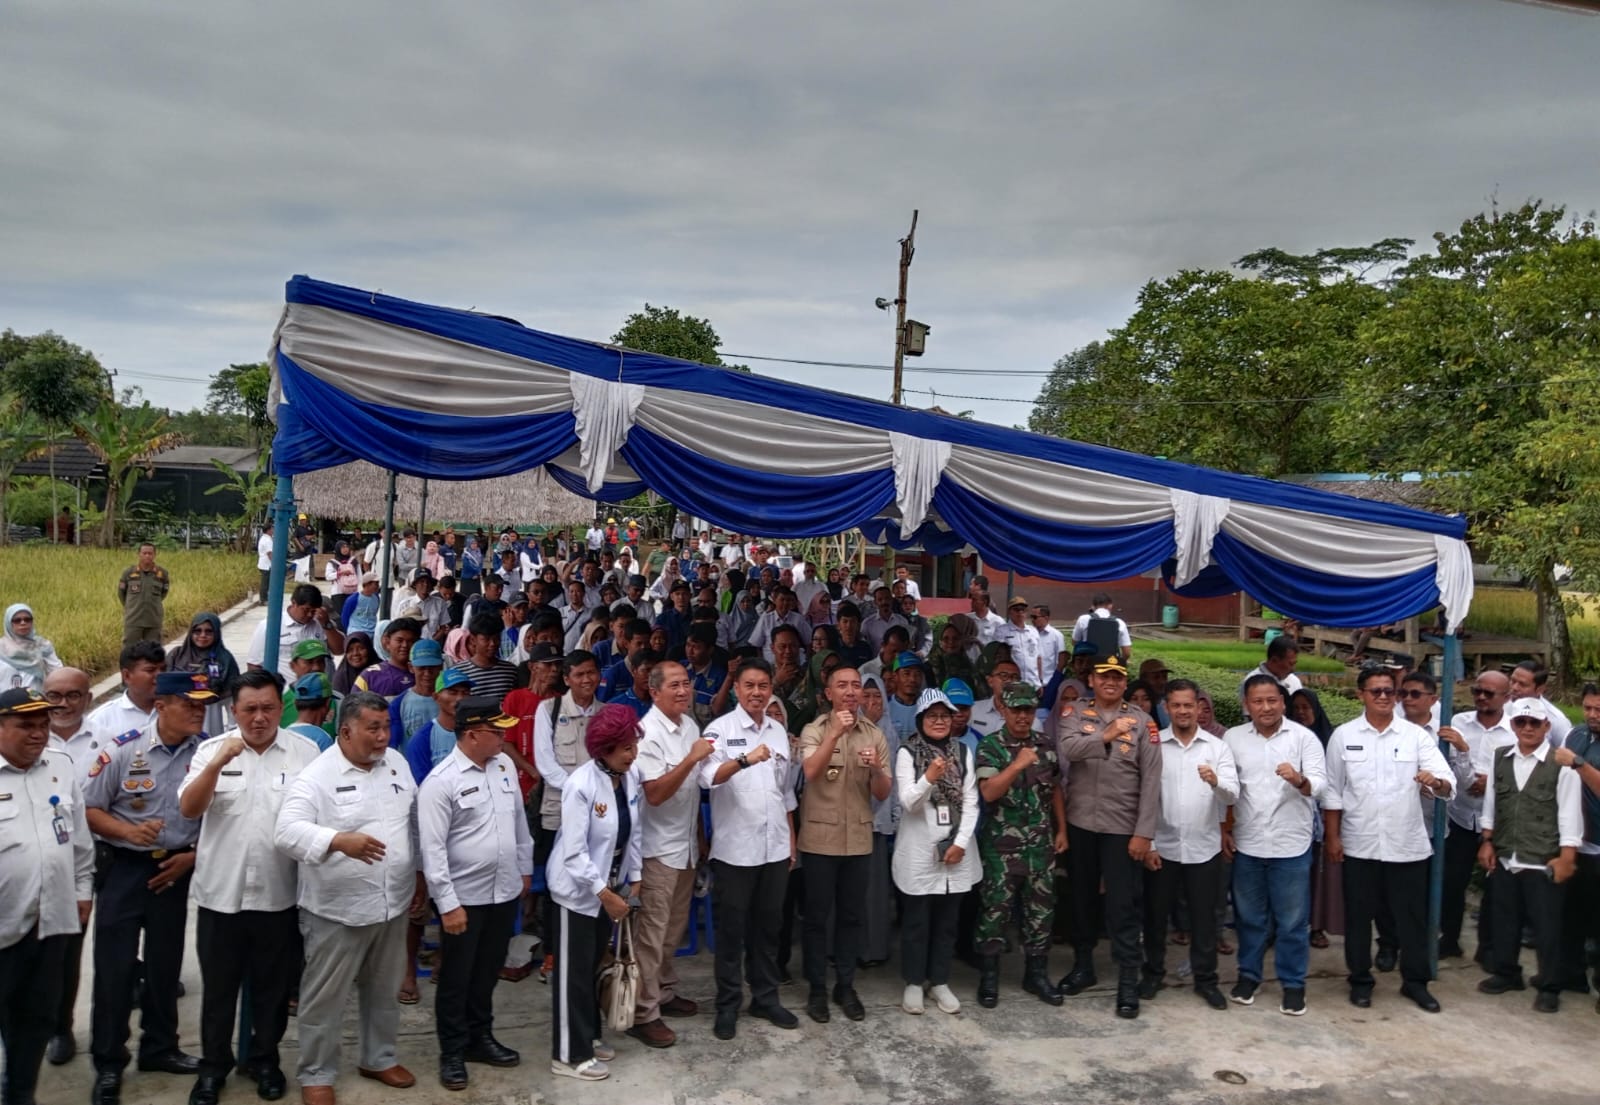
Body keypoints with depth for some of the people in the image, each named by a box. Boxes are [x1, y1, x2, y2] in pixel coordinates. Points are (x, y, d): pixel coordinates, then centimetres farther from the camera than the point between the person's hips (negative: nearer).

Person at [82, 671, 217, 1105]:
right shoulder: (124, 750, -13)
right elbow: (88, 809, -7)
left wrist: (193, 856, -8)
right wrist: (129, 830, -21)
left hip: (177, 869, 2)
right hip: (126, 867, -2)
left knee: (165, 962, 14)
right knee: (114, 965, 2)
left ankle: (159, 1047, 31)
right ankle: (108, 1063, 16)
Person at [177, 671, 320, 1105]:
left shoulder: (305, 752, -3)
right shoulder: (211, 750, -1)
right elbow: (188, 809, -11)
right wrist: (217, 762, -25)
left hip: (279, 894, 0)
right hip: (220, 892, 0)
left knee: (274, 985, 14)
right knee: (218, 986, 14)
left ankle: (264, 1059, 33)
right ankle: (213, 1066, 31)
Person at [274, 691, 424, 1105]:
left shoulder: (396, 763, 2)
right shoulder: (317, 776, -17)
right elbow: (287, 832, -28)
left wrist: (419, 874, 15)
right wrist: (340, 840, -43)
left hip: (392, 903, 6)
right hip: (337, 910, -5)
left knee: (384, 991, 20)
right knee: (325, 998, 8)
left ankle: (379, 1058, 39)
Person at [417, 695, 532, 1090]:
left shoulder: (505, 765, 2)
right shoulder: (440, 782, -18)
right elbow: (432, 849, -18)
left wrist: (525, 868, 17)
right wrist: (448, 903, -18)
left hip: (505, 891, 6)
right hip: (464, 898, -6)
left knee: (487, 973, 20)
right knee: (457, 979, 11)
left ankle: (480, 1038, 38)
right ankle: (452, 1053, 27)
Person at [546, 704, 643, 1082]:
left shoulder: (630, 776, -7)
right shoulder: (581, 785, -27)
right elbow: (574, 853, -25)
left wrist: (633, 881, 5)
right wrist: (606, 894, -21)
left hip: (609, 885, 6)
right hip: (578, 888, -6)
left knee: (593, 965, 19)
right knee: (574, 970, 5)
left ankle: (588, 1036, 34)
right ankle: (569, 1054, 17)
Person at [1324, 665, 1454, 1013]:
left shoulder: (1417, 736, -1)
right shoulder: (1343, 736, 0)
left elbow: (1449, 783, -10)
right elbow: (1333, 791, 2)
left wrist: (1436, 782, -34)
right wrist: (1332, 836, -1)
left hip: (1407, 843, 0)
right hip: (1359, 843, 0)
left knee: (1412, 915, 10)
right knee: (1359, 915, 10)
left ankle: (1415, 981, 26)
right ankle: (1360, 980, 24)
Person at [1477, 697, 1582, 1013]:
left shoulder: (1561, 764, -9)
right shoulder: (1499, 758, 5)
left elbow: (1569, 814, -9)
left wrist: (1566, 858, -10)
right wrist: (1487, 842, 10)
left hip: (1544, 862, -4)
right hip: (1504, 858, 5)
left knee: (1546, 925, 5)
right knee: (1505, 919, 15)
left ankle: (1549, 987, 20)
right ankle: (1505, 973, 32)